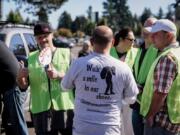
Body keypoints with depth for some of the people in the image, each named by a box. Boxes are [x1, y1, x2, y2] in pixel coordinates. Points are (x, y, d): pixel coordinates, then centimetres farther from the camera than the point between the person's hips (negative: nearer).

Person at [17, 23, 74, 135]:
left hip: (65, 108, -1)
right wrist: (20, 77, -14)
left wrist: (58, 75, -18)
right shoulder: (31, 58, 10)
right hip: (41, 110, 2)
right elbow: (24, 86, 8)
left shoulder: (66, 53, 5)